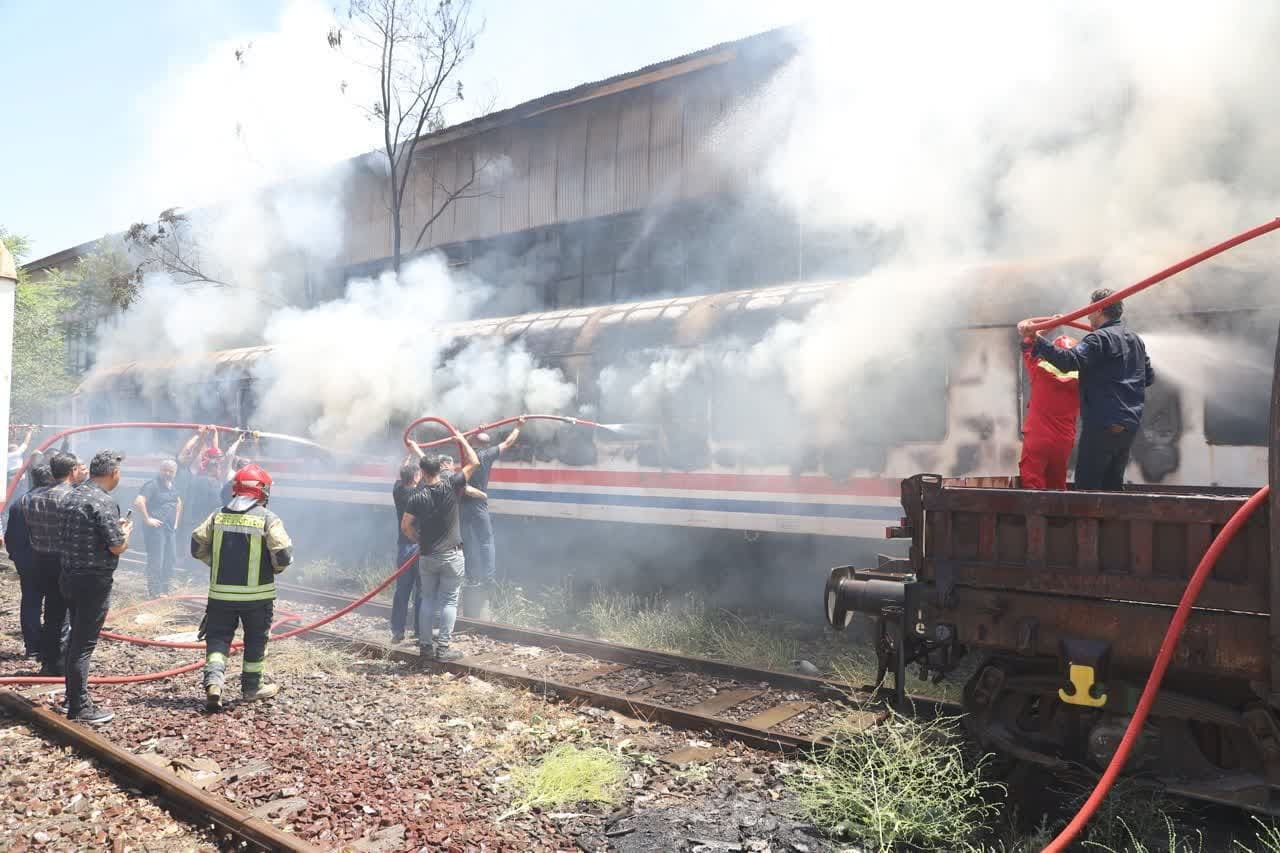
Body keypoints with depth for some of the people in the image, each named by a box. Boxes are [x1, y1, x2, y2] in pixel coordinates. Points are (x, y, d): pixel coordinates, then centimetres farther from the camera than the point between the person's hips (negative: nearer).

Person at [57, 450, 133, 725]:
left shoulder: (72, 497, 9)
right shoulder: (104, 502, -18)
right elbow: (117, 547, -19)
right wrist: (126, 530, 3)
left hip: (70, 576, 9)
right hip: (94, 581, -9)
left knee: (76, 638, 19)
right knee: (84, 644, -3)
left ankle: (72, 697, 30)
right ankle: (79, 708, 4)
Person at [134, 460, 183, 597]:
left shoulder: (173, 486, 13)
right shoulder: (152, 485, -12)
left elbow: (178, 503, 29)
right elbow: (138, 502, -25)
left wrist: (176, 521, 20)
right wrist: (147, 519, -21)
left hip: (170, 529, 8)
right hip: (156, 528, -8)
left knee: (170, 559, 13)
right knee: (156, 561, -5)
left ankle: (164, 589, 24)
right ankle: (155, 592, 2)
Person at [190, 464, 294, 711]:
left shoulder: (218, 516, 1)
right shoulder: (268, 519, -11)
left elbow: (197, 547, 4)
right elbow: (282, 556, -16)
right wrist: (276, 569, 6)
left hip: (220, 592, 2)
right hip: (257, 593, -2)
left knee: (218, 637, 11)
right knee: (255, 640, 14)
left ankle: (213, 681, -9)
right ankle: (251, 687, 23)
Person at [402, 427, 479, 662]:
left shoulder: (417, 497, -6)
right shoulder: (450, 486, -9)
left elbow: (405, 526, -5)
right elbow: (473, 463, -3)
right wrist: (461, 439, 9)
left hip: (427, 556, 2)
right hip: (451, 556, -2)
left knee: (427, 599, 14)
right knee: (449, 600, 3)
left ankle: (425, 645, 18)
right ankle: (443, 647, -1)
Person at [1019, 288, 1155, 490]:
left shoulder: (1099, 339, -11)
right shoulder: (1135, 339, 16)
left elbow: (1069, 361, -27)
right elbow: (1149, 377, 24)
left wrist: (1037, 340, -31)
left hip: (1102, 423, -8)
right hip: (1129, 425, 9)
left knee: (1087, 485, -7)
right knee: (1113, 485, 14)